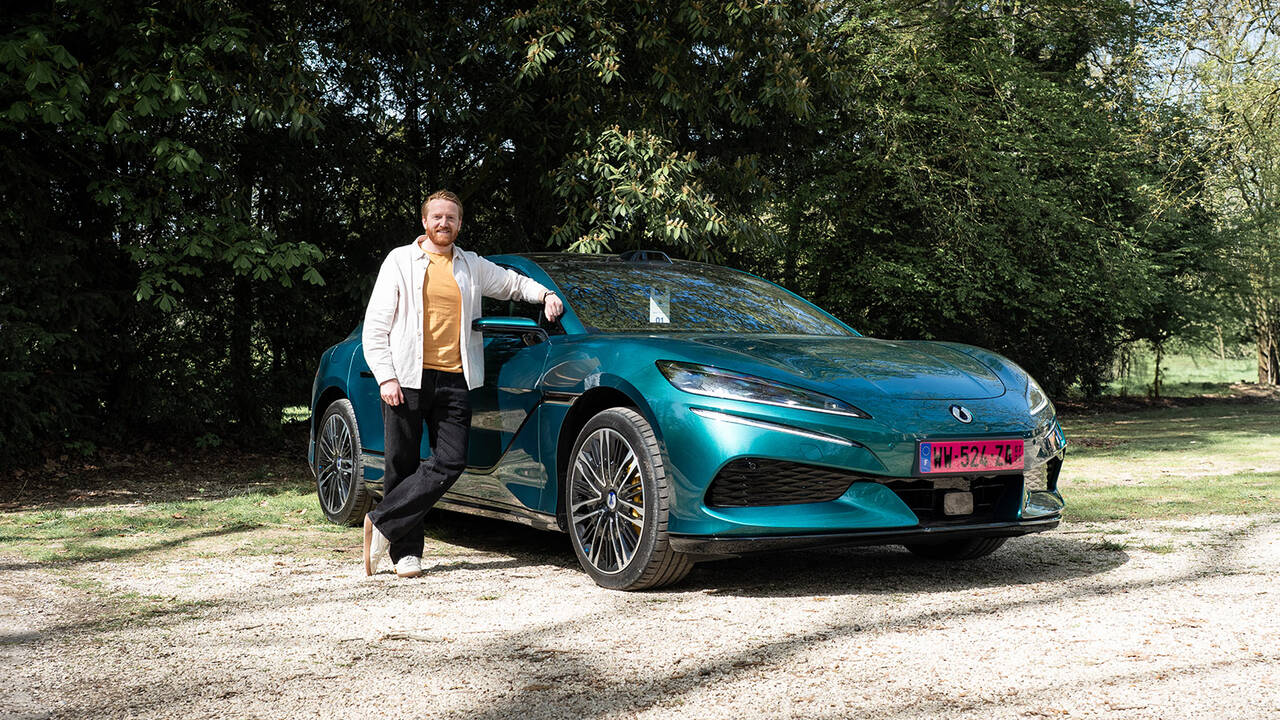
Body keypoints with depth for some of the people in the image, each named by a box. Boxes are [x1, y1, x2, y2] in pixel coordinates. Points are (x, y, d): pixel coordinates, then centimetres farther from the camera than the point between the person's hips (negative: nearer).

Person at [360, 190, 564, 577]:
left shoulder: (472, 266, 18)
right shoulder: (401, 261, 8)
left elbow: (511, 282, 35)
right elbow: (375, 327, 4)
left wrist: (545, 295, 14)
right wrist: (386, 377, -8)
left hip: (454, 381, 3)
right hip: (407, 378, -3)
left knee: (451, 462, -12)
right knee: (402, 467, -2)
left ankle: (382, 523, -5)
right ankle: (406, 551, 7)